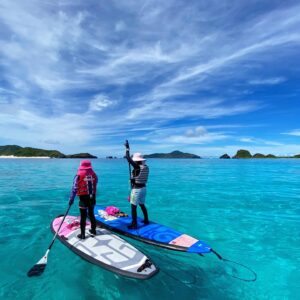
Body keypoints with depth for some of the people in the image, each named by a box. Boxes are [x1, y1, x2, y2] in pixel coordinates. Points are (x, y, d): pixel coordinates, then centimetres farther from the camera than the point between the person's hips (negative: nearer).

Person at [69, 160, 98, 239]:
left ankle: (82, 234, 15)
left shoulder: (79, 175, -10)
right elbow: (95, 186, 7)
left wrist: (71, 199, -6)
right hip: (92, 198, 4)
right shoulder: (94, 174, 0)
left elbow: (74, 188, -11)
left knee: (83, 216, 6)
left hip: (83, 198, -4)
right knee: (91, 214, 19)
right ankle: (93, 230, 32)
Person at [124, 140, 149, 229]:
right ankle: (146, 220, 34)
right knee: (142, 205, 22)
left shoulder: (137, 167, -21)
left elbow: (128, 159, -23)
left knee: (133, 207, 2)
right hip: (143, 188, 8)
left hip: (136, 189, -8)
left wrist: (127, 148, -15)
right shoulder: (146, 167, 2)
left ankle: (134, 224, 9)